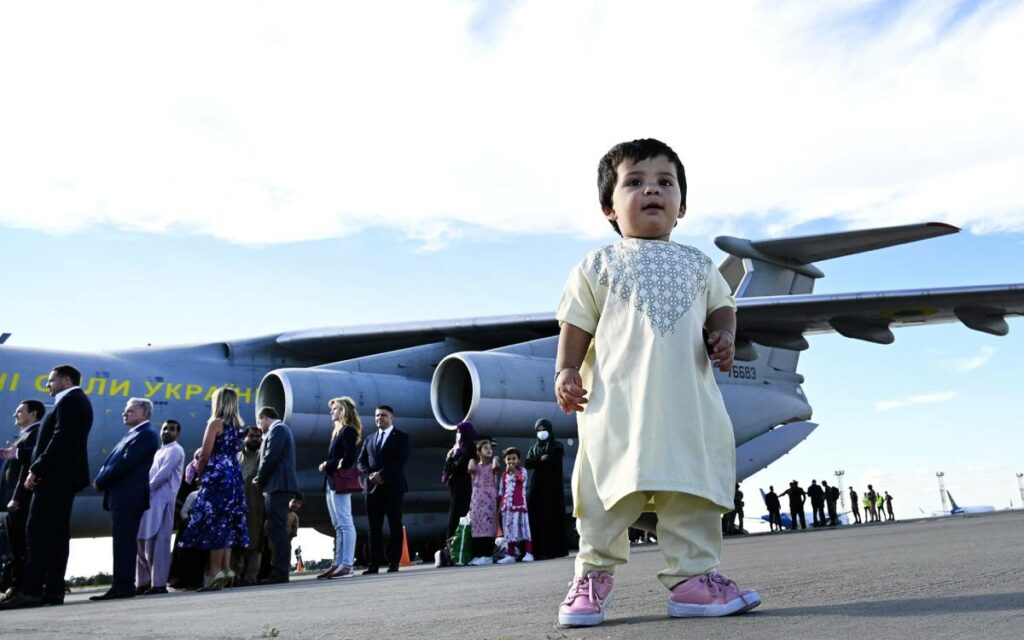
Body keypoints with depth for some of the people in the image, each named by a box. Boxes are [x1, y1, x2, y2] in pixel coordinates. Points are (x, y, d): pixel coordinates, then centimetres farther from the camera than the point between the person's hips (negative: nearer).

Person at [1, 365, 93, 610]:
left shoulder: (70, 400, -8)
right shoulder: (76, 402, 22)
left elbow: (60, 439, -19)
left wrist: (36, 470, -18)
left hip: (56, 475, -10)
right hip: (63, 476, 10)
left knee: (38, 532, -12)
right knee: (56, 533, 6)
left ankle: (31, 590, -14)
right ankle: (53, 590, 6)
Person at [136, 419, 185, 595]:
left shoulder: (175, 450, -1)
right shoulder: (159, 452, 26)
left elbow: (163, 474, -12)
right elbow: (152, 475, 20)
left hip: (162, 501, -9)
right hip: (151, 500, 9)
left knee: (158, 542, -10)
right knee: (142, 540, 9)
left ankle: (159, 583, -10)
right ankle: (144, 582, 16)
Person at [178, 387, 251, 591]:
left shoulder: (215, 423, -8)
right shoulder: (238, 426, 12)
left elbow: (205, 454, -10)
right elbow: (231, 452, 12)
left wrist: (199, 471, 7)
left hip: (217, 476, -7)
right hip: (234, 476, 7)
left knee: (214, 522, -6)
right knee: (227, 523, 9)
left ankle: (215, 571, -8)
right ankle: (226, 569, 8)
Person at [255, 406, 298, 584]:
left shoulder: (277, 429, -7)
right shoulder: (280, 429, 23)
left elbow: (270, 458, -15)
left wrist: (259, 479, -4)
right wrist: (262, 479, 10)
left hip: (277, 486, -10)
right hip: (277, 486, 10)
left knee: (277, 530, -11)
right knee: (276, 530, 10)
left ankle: (279, 572, -11)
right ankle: (278, 570, 13)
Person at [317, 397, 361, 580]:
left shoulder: (348, 430, -8)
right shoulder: (338, 431, 19)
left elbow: (349, 458, -18)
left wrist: (328, 465, -10)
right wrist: (326, 466, -2)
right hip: (331, 482, 10)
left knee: (345, 524, -8)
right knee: (338, 526, 10)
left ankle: (347, 565, -8)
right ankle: (338, 563, 13)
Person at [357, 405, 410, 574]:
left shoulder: (401, 437, 4)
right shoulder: (369, 440, 20)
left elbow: (401, 460, -9)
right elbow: (361, 461, 13)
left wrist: (381, 473, -16)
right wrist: (370, 474, -7)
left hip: (393, 486, -4)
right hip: (373, 487, 4)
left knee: (395, 525, -1)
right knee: (374, 527, 1)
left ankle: (394, 563, 1)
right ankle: (374, 564, 2)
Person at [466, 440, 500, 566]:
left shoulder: (493, 465, 7)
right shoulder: (475, 466, 12)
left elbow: (495, 467, -17)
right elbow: (470, 469, -11)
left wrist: (494, 458, -1)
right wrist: (472, 460, 4)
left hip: (490, 499, -3)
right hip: (477, 499, 3)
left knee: (488, 524, -9)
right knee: (476, 525, -1)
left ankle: (487, 555, -11)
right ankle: (477, 555, 1)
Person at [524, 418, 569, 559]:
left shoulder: (557, 446, 8)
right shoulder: (534, 448, 18)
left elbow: (555, 460, -12)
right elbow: (527, 463, 1)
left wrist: (538, 462, -6)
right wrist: (542, 459, -13)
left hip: (553, 486, -3)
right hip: (537, 487, 3)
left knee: (554, 517, -8)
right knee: (537, 518, -5)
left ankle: (556, 550, -8)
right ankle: (540, 551, -6)